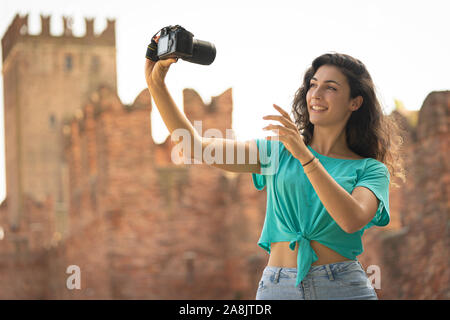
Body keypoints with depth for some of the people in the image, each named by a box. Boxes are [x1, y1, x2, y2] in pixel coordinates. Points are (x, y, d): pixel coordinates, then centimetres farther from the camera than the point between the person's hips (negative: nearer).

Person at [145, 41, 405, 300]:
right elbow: (197, 146, 4)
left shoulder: (371, 170, 5)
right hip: (276, 288, 2)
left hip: (343, 288, -2)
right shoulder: (279, 151, 12)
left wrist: (304, 155, -20)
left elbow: (352, 220, -16)